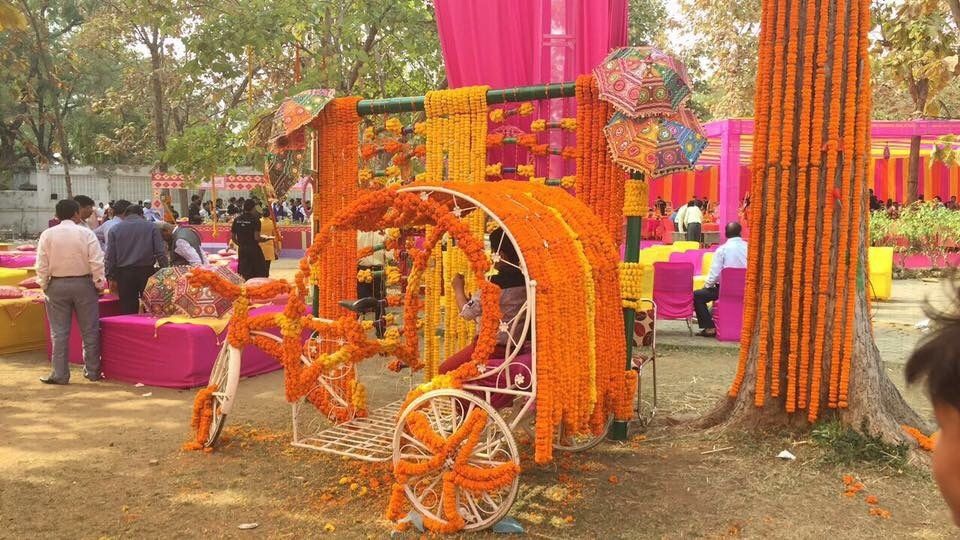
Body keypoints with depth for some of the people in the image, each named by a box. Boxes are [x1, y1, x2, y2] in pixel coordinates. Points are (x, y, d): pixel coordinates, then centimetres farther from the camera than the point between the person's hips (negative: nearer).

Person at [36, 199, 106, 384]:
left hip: (57, 286, 1)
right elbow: (96, 262, -10)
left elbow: (42, 264, -2)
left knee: (59, 332, 6)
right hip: (83, 285, -1)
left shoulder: (47, 235, -2)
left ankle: (59, 374, 8)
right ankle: (92, 371, 13)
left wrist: (44, 285, 8)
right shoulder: (86, 233, -6)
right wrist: (99, 284, -1)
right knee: (89, 330, 8)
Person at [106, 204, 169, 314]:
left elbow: (110, 256, 3)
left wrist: (111, 277, 7)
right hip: (146, 271, -1)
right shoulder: (151, 227, 4)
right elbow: (160, 252, -3)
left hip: (124, 273, 1)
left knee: (127, 311, 5)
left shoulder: (114, 229, 8)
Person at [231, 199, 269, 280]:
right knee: (260, 275, 4)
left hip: (242, 250, 5)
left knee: (244, 276, 9)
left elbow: (233, 238, 7)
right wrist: (265, 239, 0)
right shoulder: (255, 219, -11)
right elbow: (257, 238, -18)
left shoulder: (237, 219, 5)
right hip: (254, 249, -5)